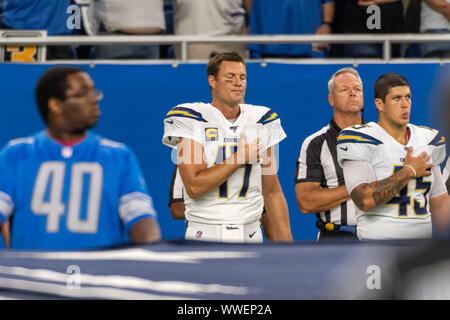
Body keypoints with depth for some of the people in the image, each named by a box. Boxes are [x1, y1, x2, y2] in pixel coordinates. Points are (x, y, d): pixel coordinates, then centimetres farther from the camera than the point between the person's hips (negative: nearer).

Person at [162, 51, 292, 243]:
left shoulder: (260, 121, 9)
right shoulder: (193, 120, -6)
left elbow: (272, 192, 12)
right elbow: (194, 187, -16)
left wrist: (286, 241, 6)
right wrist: (240, 158, -12)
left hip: (250, 233, 4)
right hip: (206, 234, -4)